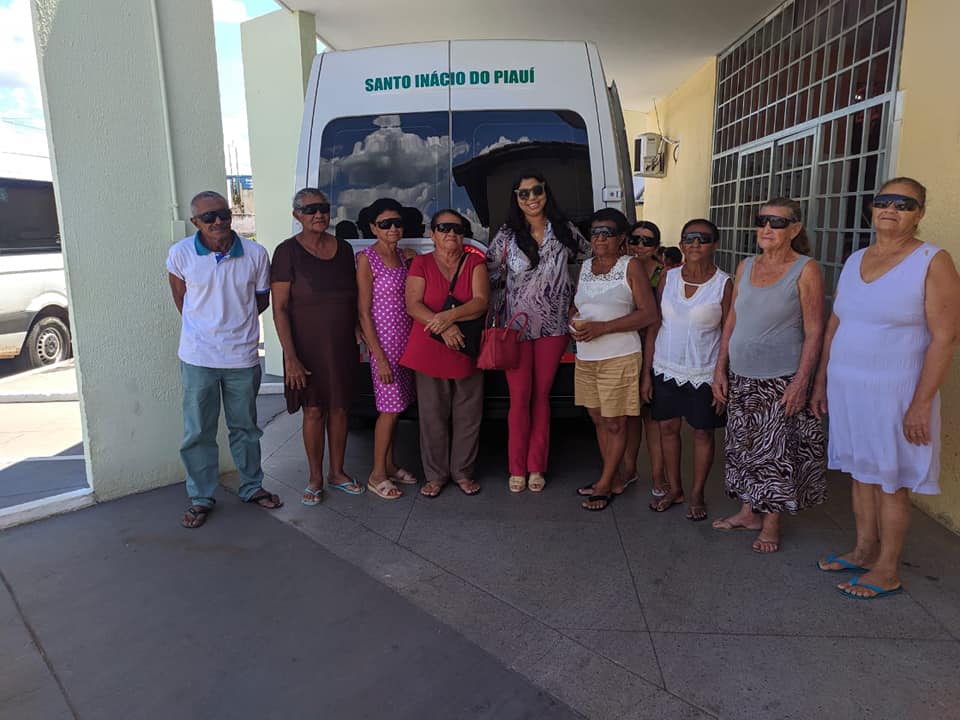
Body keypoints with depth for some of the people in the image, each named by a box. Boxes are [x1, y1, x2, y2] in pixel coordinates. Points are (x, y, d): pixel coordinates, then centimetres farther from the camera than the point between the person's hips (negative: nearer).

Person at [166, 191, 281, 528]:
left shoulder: (255, 254, -7)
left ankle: (252, 487, 33)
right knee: (198, 432, 8)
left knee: (245, 428, 15)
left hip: (243, 357, 1)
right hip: (198, 358, 0)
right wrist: (205, 327, 9)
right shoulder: (181, 254, -7)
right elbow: (180, 299, 8)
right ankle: (201, 498, 25)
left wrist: (233, 321, 7)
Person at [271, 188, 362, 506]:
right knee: (313, 411, 4)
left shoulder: (344, 249, 4)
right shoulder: (288, 251, -10)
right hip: (308, 346, -4)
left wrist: (358, 339, 9)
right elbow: (280, 309, -12)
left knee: (339, 408, 11)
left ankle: (337, 473, 27)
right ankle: (315, 478, 21)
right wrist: (291, 357, -17)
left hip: (343, 345, 4)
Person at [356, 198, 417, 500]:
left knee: (396, 406, 13)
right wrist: (379, 356, -15)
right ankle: (377, 475, 12)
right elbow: (364, 312, -13)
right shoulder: (367, 258, -10)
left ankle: (390, 465, 27)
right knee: (390, 409, -1)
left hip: (407, 341, 6)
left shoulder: (406, 257, 10)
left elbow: (412, 302, 12)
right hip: (385, 342, -6)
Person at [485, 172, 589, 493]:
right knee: (520, 397, 1)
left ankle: (536, 467, 18)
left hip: (553, 326, 1)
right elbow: (490, 273, 3)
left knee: (542, 395, 8)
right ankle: (517, 469, 14)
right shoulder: (507, 236, 0)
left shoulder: (564, 230, 4)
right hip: (516, 326, -1)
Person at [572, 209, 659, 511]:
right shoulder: (585, 266, 12)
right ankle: (614, 479, 29)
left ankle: (605, 485, 17)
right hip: (585, 358, 7)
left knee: (615, 423, 4)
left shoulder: (630, 266, -6)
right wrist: (573, 321, -3)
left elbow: (649, 313, -13)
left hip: (618, 358, -6)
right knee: (598, 420, 14)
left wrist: (603, 327, -19)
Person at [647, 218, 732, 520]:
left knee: (703, 432, 8)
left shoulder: (724, 284, -8)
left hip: (704, 373, -3)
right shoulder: (669, 277, 1)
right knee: (668, 428, 10)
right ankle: (674, 489, 28)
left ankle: (697, 494, 26)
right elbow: (655, 325, 4)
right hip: (666, 369, 3)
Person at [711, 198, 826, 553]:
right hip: (741, 378, 6)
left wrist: (801, 381, -16)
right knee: (744, 446, 13)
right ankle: (749, 513, 29)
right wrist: (720, 369, 7)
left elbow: (814, 331, -10)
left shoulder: (805, 270, -8)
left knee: (777, 451, 3)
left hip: (781, 381, -5)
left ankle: (771, 524, 19)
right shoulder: (745, 267, 8)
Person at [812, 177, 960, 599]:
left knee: (891, 483, 5)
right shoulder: (854, 261, 10)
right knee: (862, 474, 16)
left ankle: (887, 571, 20)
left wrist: (922, 403, -17)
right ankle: (863, 552, 31)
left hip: (894, 391, -5)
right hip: (847, 388, 6)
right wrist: (821, 381, 12)